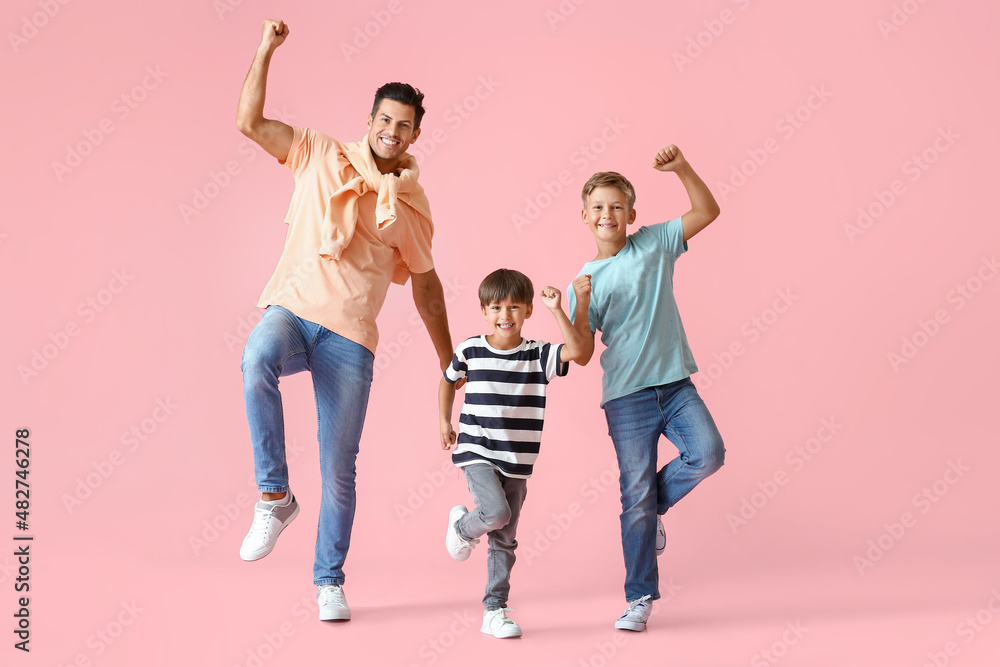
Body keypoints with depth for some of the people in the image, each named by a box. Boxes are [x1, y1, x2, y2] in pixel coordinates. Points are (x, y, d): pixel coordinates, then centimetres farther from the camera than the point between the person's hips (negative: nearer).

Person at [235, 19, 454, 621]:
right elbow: (250, 122, 3)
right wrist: (267, 50, -6)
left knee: (339, 469, -1)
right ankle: (275, 497, -21)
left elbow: (426, 284, 18)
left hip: (349, 335, 1)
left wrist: (450, 362, 18)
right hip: (292, 309, -1)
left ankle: (330, 581, 18)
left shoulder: (412, 204, 11)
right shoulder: (321, 155, 8)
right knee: (257, 359, -38)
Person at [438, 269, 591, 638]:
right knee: (496, 512, -24)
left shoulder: (538, 355, -3)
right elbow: (448, 381, 17)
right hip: (477, 453, -2)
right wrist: (444, 422, 14)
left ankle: (494, 610, 19)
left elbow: (576, 349, -21)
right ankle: (462, 525, 10)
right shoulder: (470, 351, -2)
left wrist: (557, 310, -24)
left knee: (505, 538, 7)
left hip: (517, 462, 2)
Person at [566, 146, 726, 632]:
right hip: (626, 395, -2)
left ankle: (655, 506, 10)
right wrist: (570, 312, -19)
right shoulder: (586, 280, 1)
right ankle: (640, 597, 13)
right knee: (636, 497, 0)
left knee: (708, 452, -20)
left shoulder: (655, 244, 6)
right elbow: (581, 354, -2)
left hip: (675, 382, 2)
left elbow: (708, 211, 6)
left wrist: (681, 167, -7)